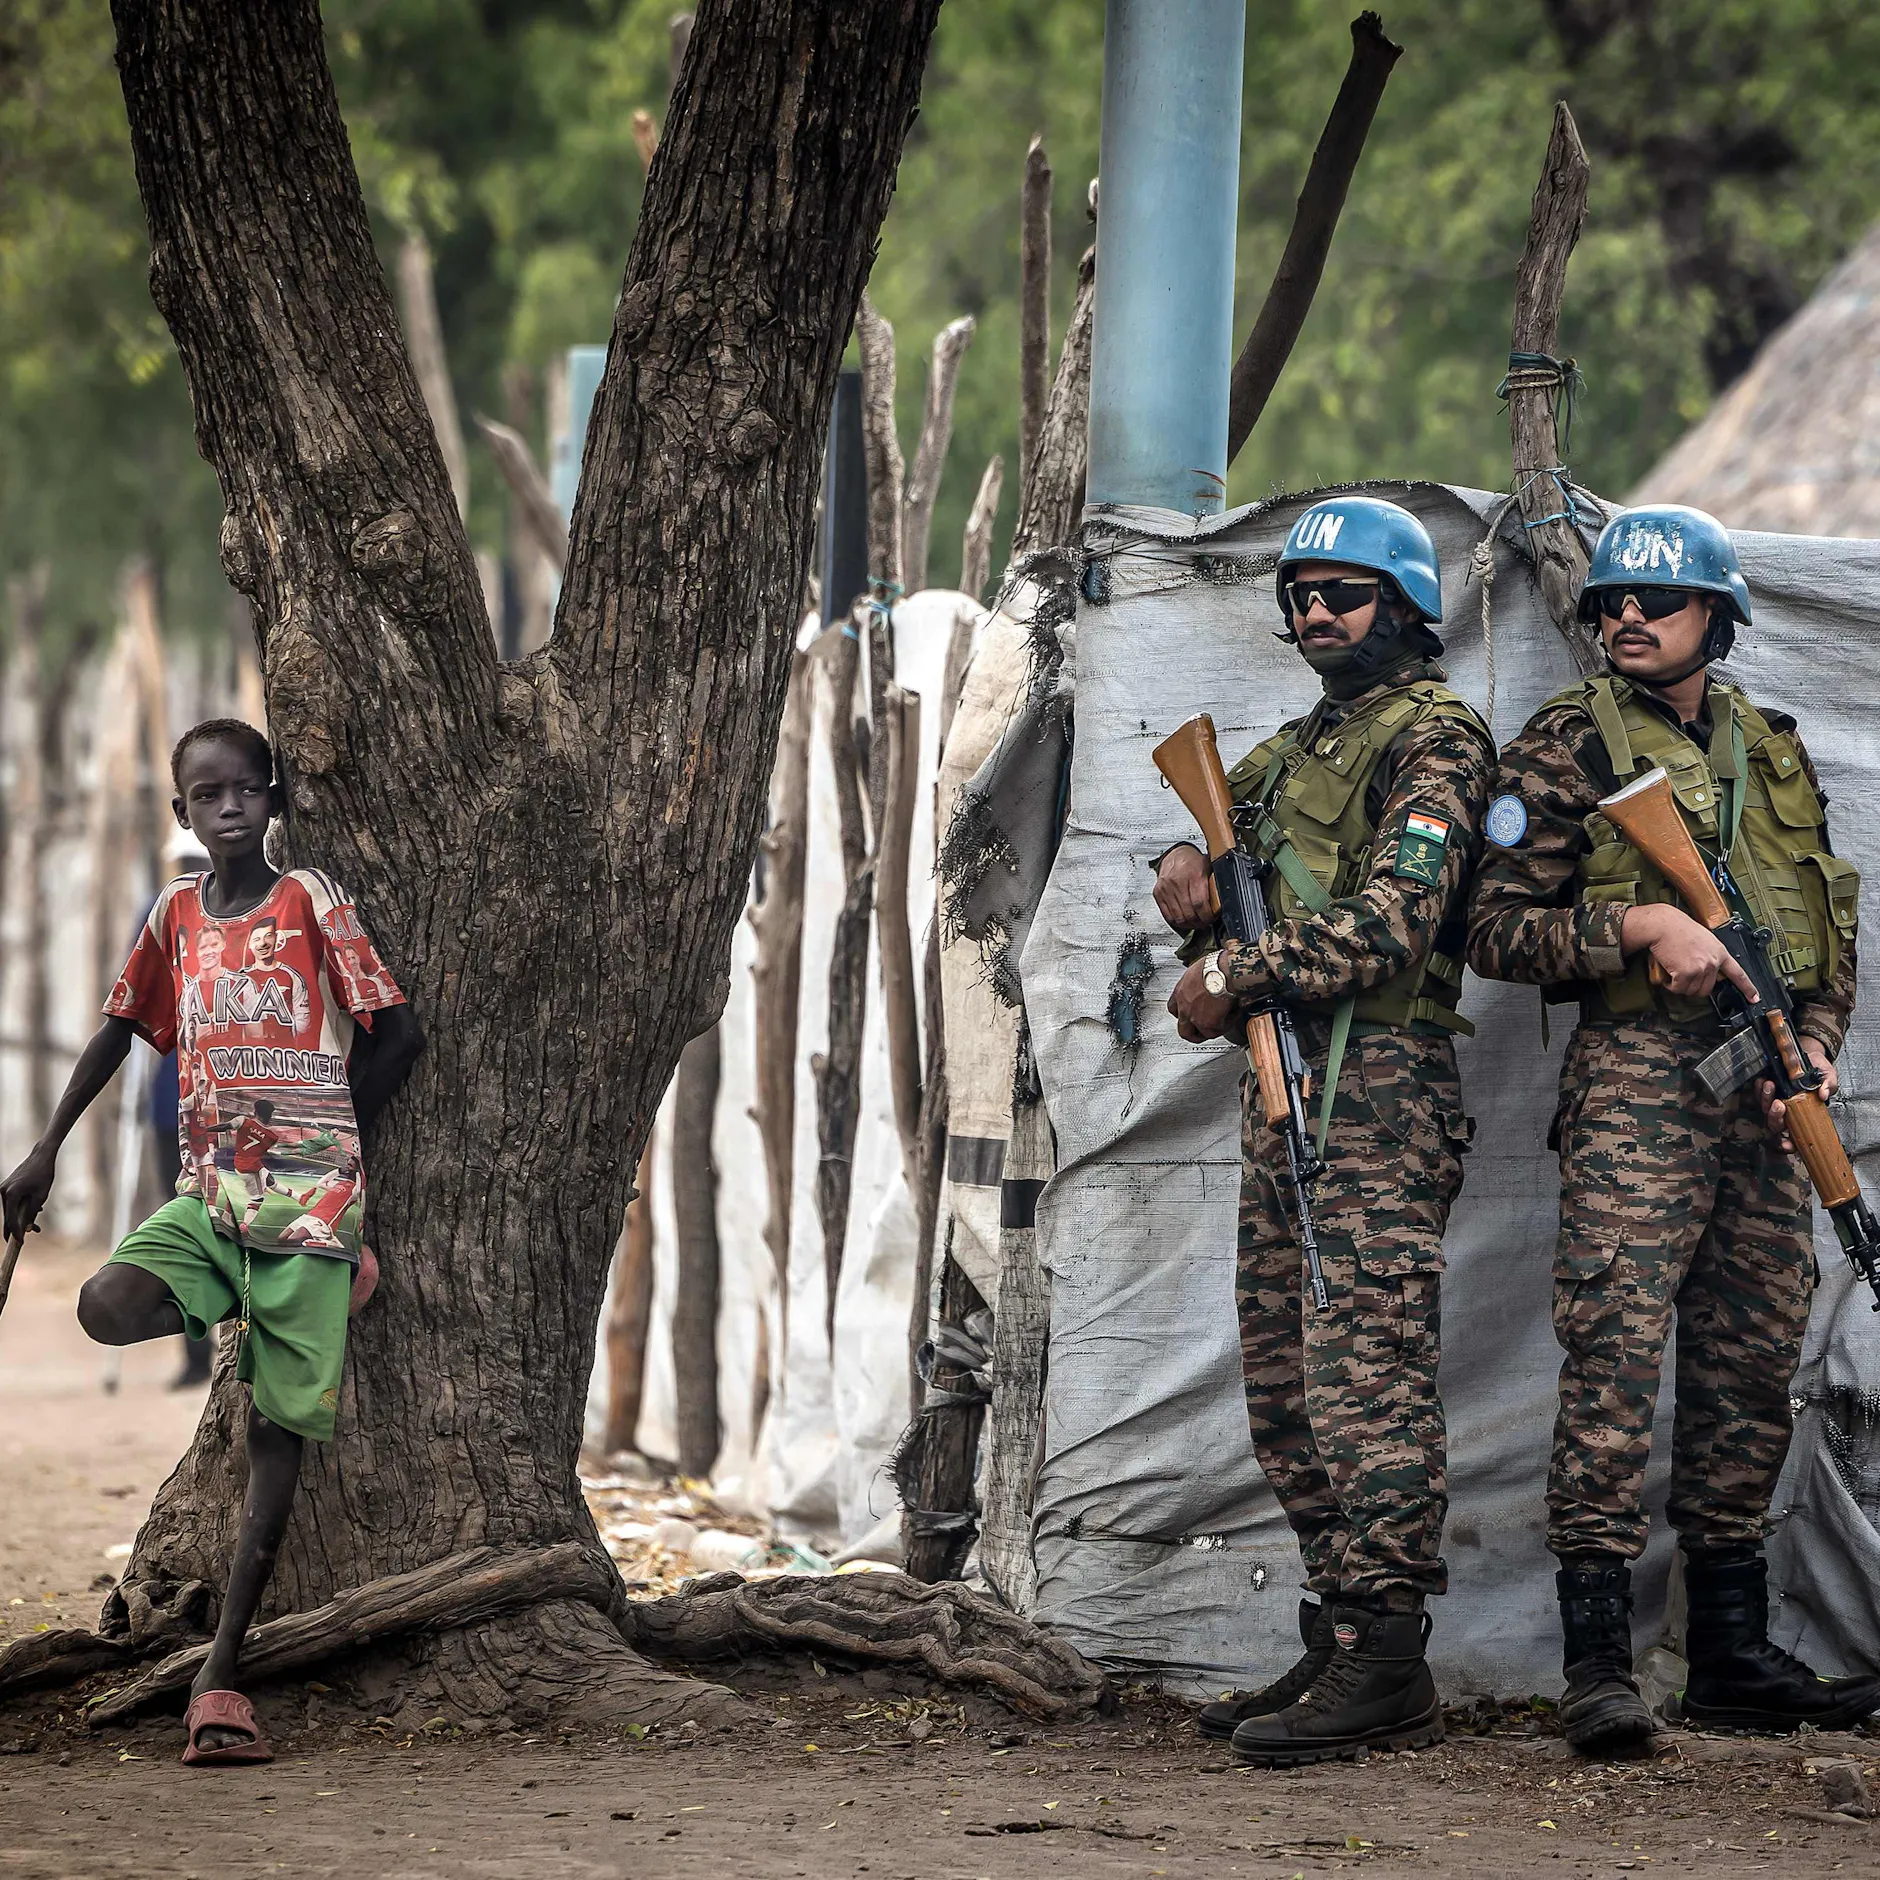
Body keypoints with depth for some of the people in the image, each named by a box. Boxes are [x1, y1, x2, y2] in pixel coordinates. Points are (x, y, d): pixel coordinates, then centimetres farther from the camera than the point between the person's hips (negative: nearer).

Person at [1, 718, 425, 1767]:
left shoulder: (313, 903, -2)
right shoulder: (176, 917, 10)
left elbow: (400, 1035, 0)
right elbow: (121, 1030, 22)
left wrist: (330, 1134, 4)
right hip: (207, 1192, 3)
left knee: (283, 1427, -5)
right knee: (110, 1305, -28)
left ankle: (221, 1678, -6)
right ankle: (234, 1317, 5)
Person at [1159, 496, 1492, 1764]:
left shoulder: (1435, 738, -6)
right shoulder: (1304, 742, 22)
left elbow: (1390, 921, -17)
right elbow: (1222, 818, 34)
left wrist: (1234, 977, -13)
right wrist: (1189, 862, 9)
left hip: (1379, 1088, -10)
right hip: (1286, 1090, 10)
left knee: (1367, 1372, -14)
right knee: (1287, 1380, 9)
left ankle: (1385, 1667, -17)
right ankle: (1340, 1645, 13)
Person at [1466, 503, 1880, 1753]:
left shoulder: (1775, 753, 17)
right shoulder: (1566, 747, 2)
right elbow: (1497, 931, -1)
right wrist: (1640, 925, -14)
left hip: (1768, 1095, 5)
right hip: (1638, 1083, -5)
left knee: (1752, 1369, 7)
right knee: (1615, 1351, -14)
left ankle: (1734, 1654, 14)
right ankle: (1598, 1662, -17)